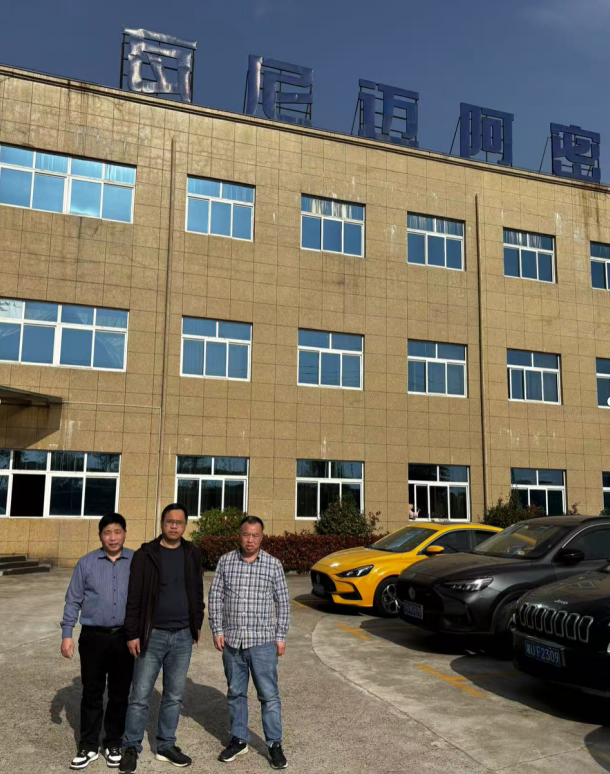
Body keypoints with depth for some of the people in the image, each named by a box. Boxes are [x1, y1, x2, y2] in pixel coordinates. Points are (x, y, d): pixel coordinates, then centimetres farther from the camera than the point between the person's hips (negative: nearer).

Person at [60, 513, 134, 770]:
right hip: (93, 637, 0)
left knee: (119, 694, 10)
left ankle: (113, 744, 25)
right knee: (92, 693, 8)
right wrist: (67, 635, -3)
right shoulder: (86, 563, -1)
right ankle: (89, 746, 21)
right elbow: (73, 601, 2)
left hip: (125, 638, 0)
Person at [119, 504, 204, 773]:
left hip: (183, 637, 3)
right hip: (152, 636, -3)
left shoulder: (192, 554, 4)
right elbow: (134, 598, -7)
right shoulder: (145, 555, -7)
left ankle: (166, 746, 26)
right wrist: (132, 634, -9)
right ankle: (131, 748, 19)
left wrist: (197, 624, 12)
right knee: (140, 695, 3)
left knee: (174, 696, 12)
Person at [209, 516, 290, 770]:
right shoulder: (225, 561, 1)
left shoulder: (274, 565, -2)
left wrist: (281, 636, -1)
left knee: (269, 695, 2)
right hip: (231, 641, 2)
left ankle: (275, 744, 16)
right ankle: (239, 740, 29)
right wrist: (217, 630, -1)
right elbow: (215, 597, 4)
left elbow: (283, 603, 2)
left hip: (263, 642, -2)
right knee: (235, 693, 14)